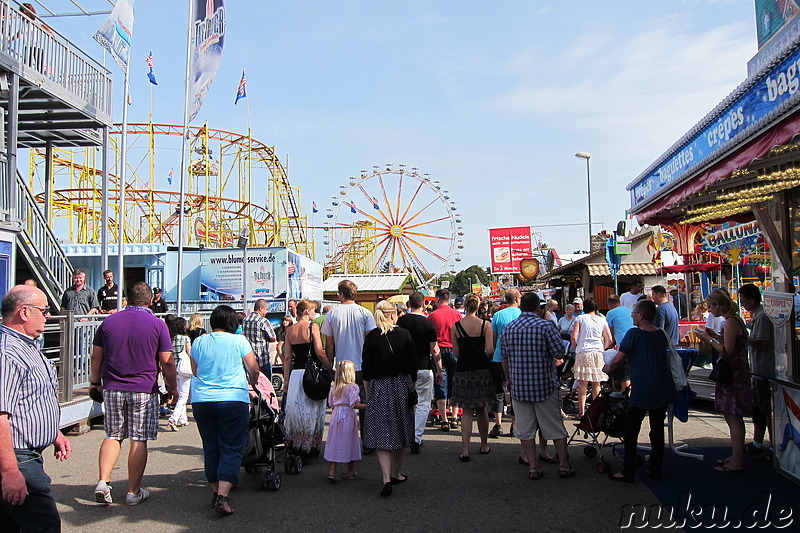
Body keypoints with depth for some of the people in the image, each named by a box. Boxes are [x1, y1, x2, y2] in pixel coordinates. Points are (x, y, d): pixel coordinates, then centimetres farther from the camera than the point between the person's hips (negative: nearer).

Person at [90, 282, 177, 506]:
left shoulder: (108, 321, 6)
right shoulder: (157, 324, -4)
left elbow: (96, 356, 9)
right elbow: (167, 361, -6)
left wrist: (96, 382, 22)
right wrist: (172, 387, 5)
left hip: (112, 388, 3)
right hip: (144, 390, -3)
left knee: (113, 436, 15)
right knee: (139, 440, 4)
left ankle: (103, 482, 2)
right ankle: (134, 492, 11)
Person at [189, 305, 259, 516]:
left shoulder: (198, 342, 7)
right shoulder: (239, 341, -3)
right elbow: (253, 369, 5)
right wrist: (252, 382, 25)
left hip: (201, 401, 4)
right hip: (233, 400, -4)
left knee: (211, 448, 14)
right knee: (232, 449, 0)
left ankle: (216, 491, 24)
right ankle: (223, 496, -11)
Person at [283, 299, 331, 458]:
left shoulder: (290, 330, 8)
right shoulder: (312, 327, -8)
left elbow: (287, 358, 9)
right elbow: (320, 352, -13)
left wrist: (286, 381, 13)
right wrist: (330, 369, -2)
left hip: (295, 373, 5)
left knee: (296, 409, 12)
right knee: (311, 410, 3)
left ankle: (296, 447, 17)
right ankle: (310, 447, 5)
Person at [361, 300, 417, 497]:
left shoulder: (371, 337, -5)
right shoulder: (404, 334, -3)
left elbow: (366, 367, -2)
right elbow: (413, 362, 2)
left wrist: (368, 391, 8)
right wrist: (411, 384, 14)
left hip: (379, 387, -1)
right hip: (402, 385, 1)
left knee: (381, 434, 1)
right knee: (401, 429, 15)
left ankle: (386, 479, -10)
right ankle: (395, 474, 27)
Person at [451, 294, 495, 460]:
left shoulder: (455, 327, -5)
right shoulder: (485, 325, -6)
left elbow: (456, 353, -3)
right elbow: (490, 350, -12)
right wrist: (484, 357, 10)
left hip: (463, 371, -1)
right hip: (482, 370, 1)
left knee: (466, 411, 4)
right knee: (481, 410, 15)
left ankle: (465, 450, -2)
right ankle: (484, 445, 27)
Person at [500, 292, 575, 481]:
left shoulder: (508, 329, 2)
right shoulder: (546, 326, -10)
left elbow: (504, 358, 8)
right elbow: (559, 354, -12)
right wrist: (548, 354, 9)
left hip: (518, 386, 3)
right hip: (544, 384, -2)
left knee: (526, 430, 9)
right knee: (555, 427, 10)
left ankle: (533, 467, 12)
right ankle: (564, 465, 17)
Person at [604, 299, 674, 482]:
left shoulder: (634, 334, -11)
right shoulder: (661, 335, 7)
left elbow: (618, 359, -8)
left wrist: (608, 368, 13)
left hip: (642, 391, -6)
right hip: (664, 389, 6)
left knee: (631, 431, 3)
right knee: (657, 430, 14)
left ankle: (628, 473, 5)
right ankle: (655, 470, 20)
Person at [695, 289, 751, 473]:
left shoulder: (731, 322, -18)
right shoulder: (735, 319, 13)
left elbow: (727, 351, -21)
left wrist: (709, 339, -12)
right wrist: (716, 336, 14)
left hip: (732, 374, -10)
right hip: (735, 373, 10)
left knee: (733, 418, -4)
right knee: (734, 418, 17)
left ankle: (736, 462, 2)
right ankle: (736, 456, 26)